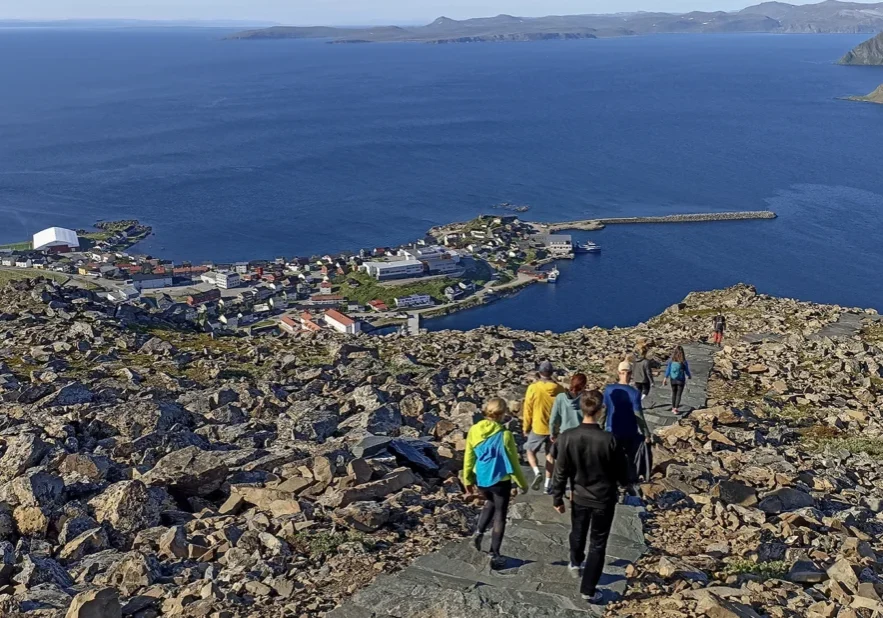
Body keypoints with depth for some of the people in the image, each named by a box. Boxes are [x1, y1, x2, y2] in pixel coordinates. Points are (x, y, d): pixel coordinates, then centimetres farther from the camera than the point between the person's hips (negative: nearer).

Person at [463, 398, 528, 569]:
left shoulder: (474, 430, -8)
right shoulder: (504, 435, -20)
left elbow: (469, 457, 2)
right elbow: (513, 462, -12)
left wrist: (467, 479, 15)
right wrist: (522, 484, 1)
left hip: (481, 480, 4)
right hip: (500, 481, -4)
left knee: (490, 503, 32)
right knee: (500, 515, 12)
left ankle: (479, 531, 14)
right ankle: (494, 554, 14)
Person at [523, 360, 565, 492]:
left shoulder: (533, 388, -14)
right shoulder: (560, 389, -6)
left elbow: (528, 410, -7)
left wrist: (526, 427, 6)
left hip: (538, 428, -3)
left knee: (530, 451, 16)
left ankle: (537, 472, -7)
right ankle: (548, 484, 18)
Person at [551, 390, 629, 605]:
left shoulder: (567, 437, -19)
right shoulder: (609, 439, -23)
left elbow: (561, 471, -11)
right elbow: (619, 470, -8)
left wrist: (557, 498, 3)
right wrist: (623, 483, 15)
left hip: (579, 496, 3)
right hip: (604, 499, -2)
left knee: (578, 532, 29)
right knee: (598, 545, 12)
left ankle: (575, 563, 56)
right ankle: (588, 590, 16)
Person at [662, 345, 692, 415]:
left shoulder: (671, 360, -10)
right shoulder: (684, 362, -16)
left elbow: (668, 370, -5)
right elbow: (687, 371, -4)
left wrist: (665, 379, 4)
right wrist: (689, 377, 16)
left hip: (673, 380, 3)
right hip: (681, 380, -3)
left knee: (674, 393, 19)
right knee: (679, 394, 6)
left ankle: (673, 408, 28)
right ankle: (676, 409, -1)